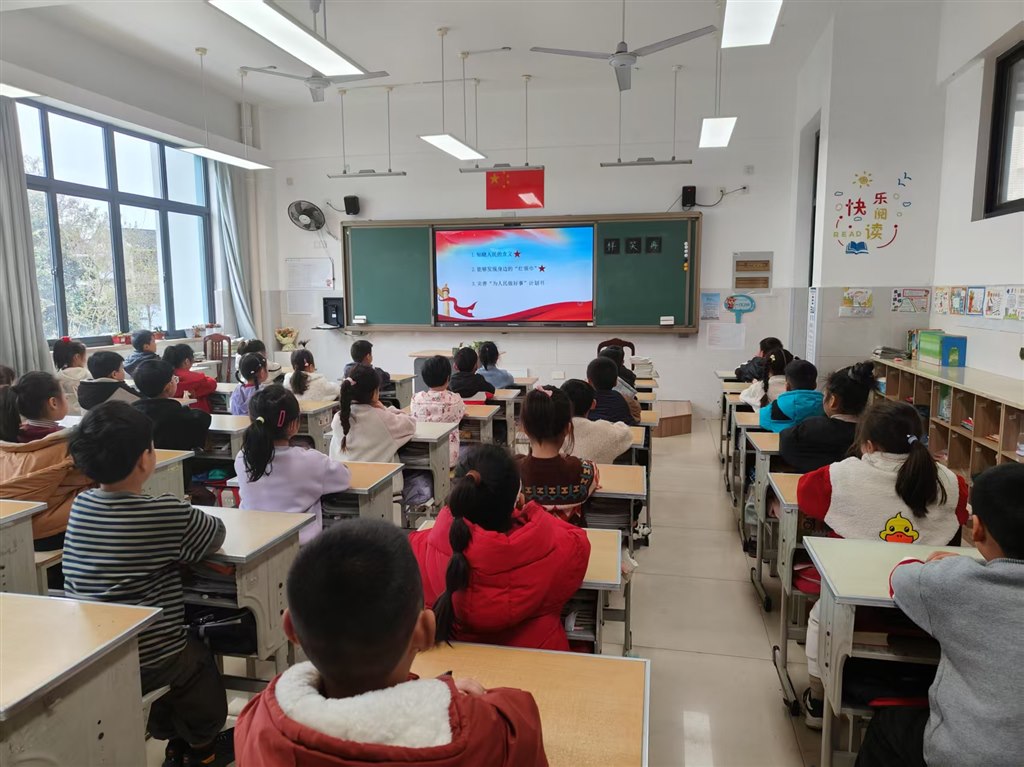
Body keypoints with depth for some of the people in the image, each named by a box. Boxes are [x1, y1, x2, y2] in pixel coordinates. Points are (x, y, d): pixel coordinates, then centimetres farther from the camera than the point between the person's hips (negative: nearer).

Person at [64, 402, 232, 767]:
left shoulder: (80, 505, -3)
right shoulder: (167, 514, -21)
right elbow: (216, 534, -5)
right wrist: (188, 518, 13)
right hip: (145, 663, -6)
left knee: (186, 646, 32)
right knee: (200, 658, 26)